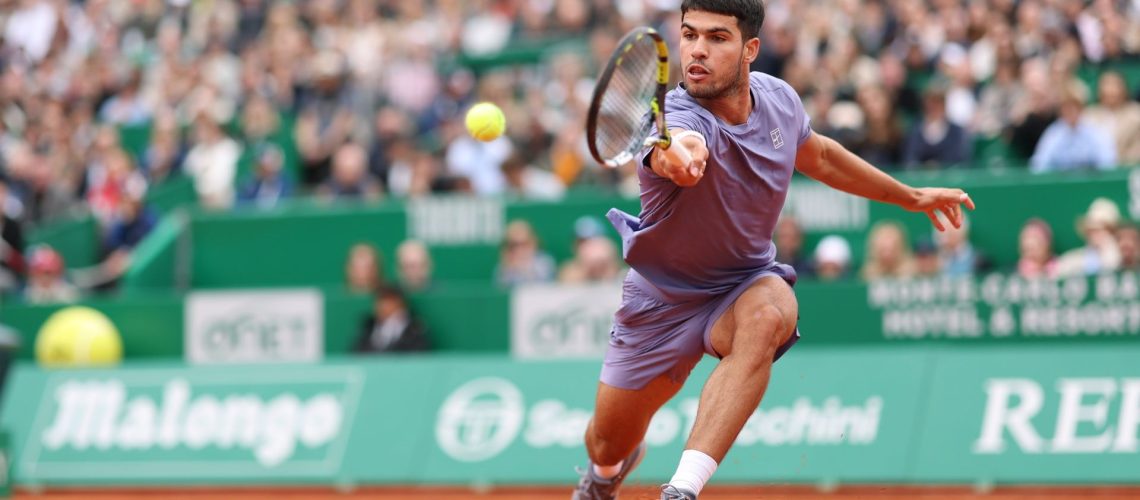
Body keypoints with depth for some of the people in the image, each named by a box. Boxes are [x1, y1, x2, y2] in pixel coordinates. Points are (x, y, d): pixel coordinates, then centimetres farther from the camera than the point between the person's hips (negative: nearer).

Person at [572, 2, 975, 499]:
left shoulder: (778, 98, -12)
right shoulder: (678, 117, -30)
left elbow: (819, 156, 12)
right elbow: (678, 143, -58)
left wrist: (912, 196, 21)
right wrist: (680, 156, -83)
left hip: (747, 284, 2)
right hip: (662, 295, -2)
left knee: (765, 318, -36)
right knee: (608, 444, 10)